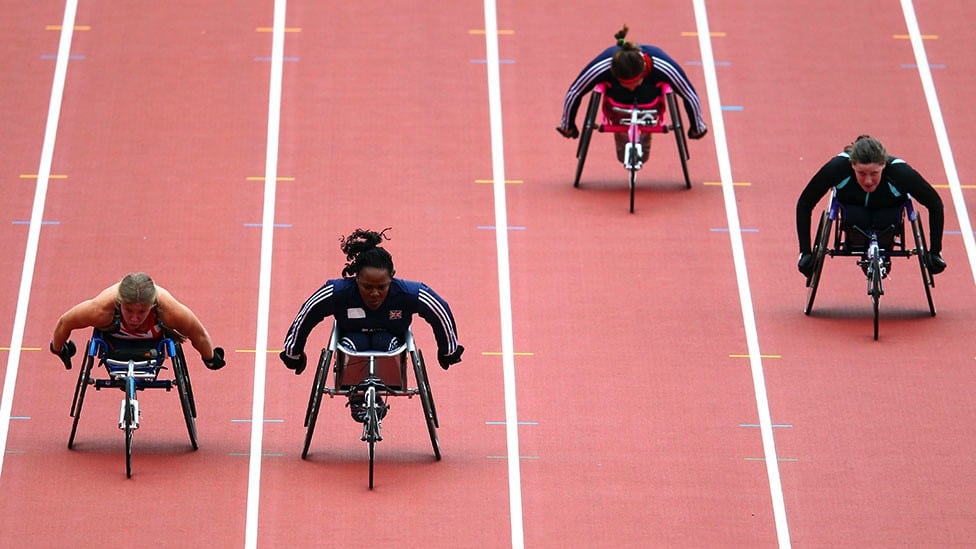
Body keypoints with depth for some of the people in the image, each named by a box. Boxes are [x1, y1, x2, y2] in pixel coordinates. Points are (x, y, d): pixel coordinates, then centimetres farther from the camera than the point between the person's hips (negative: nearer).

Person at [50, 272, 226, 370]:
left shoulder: (169, 310, -43)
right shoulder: (101, 309, -44)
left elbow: (199, 333, -20)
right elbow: (64, 323, -23)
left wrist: (210, 359, -1)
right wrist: (58, 349, -3)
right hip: (115, 341, 0)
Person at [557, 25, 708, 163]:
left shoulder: (663, 66, -43)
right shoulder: (602, 66, -42)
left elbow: (690, 95, -26)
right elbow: (573, 93, -25)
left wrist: (697, 127, -11)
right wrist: (567, 125, -10)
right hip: (618, 105, 0)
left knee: (642, 156, 1)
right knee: (623, 157, 3)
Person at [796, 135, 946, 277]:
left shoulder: (899, 171, -37)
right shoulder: (837, 167, -36)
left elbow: (935, 204, -23)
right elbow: (804, 204, -25)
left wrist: (935, 252, -23)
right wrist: (805, 252, -28)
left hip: (888, 209, 0)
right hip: (852, 205, 0)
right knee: (856, 218, -32)